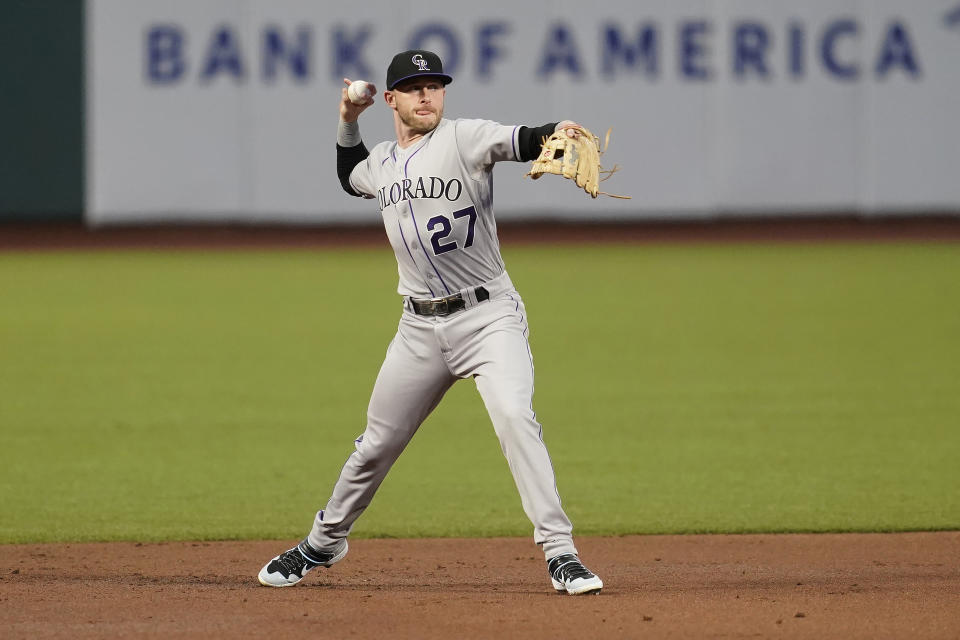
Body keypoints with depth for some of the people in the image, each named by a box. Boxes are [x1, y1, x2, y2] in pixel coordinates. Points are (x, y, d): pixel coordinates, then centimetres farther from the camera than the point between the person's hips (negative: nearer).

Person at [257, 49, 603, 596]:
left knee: (514, 416, -26)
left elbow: (520, 142, -29)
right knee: (377, 443, 14)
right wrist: (348, 122, 19)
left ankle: (560, 553, -25)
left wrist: (556, 133, -50)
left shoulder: (464, 139, -9)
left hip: (488, 315, -5)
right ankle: (325, 542, 36)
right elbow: (351, 177, 34)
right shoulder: (381, 163, 10)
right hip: (421, 326, 5)